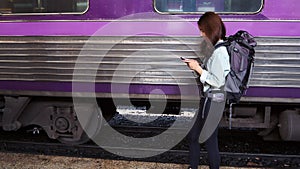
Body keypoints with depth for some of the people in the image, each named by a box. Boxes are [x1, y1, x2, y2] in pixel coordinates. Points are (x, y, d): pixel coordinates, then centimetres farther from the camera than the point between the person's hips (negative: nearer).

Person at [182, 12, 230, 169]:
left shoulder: (219, 52, -21)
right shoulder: (215, 48, 8)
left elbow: (217, 81, -24)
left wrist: (198, 69, -19)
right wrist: (197, 64, 5)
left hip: (212, 102, -10)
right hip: (207, 99, 10)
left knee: (210, 141, 4)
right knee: (193, 135, 19)